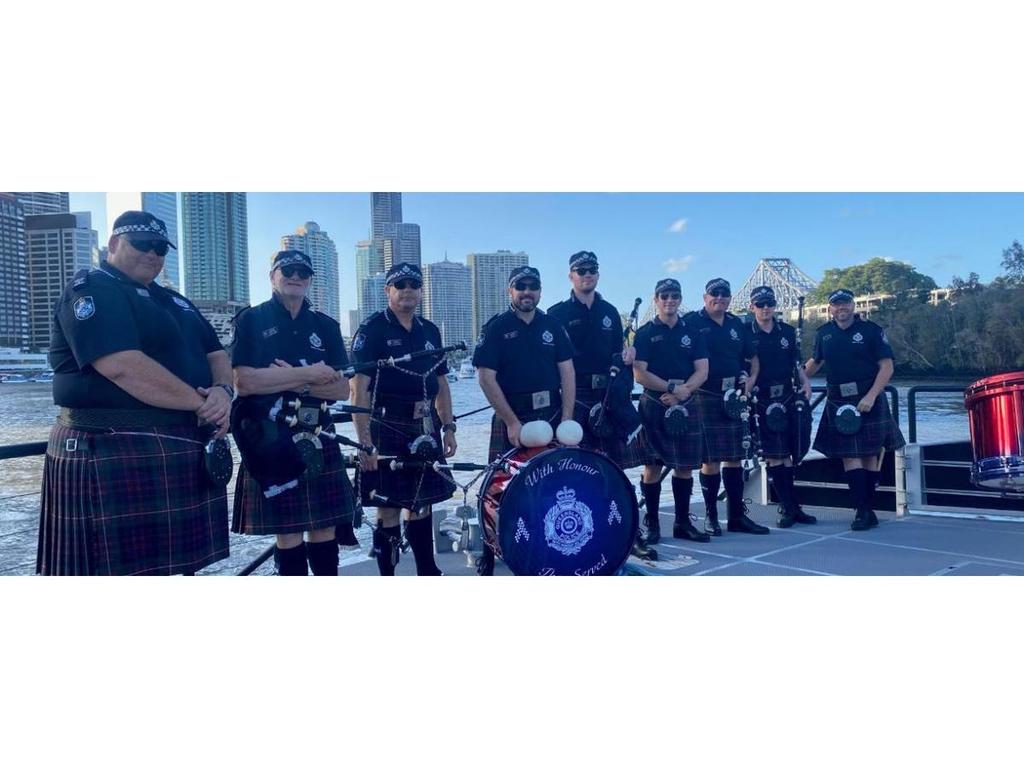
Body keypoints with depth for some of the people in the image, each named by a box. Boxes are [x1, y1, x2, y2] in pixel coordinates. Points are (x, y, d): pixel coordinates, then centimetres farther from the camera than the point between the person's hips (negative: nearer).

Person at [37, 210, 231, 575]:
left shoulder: (174, 301, 21)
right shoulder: (90, 290, -6)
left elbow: (216, 354, 17)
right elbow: (123, 366, -21)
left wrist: (222, 391, -8)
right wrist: (202, 404, -15)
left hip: (184, 450, 9)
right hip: (113, 452, -8)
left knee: (170, 562, 14)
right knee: (118, 564, -3)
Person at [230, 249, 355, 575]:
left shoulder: (326, 326, 13)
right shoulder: (251, 320, 2)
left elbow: (342, 389, 5)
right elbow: (243, 382, -12)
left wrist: (295, 383, -10)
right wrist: (308, 373, -11)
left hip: (319, 441, 4)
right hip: (271, 443, -3)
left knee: (325, 527, 7)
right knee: (288, 534, 1)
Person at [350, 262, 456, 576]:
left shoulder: (429, 331, 13)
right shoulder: (372, 329, -6)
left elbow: (441, 383, 18)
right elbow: (359, 389, -12)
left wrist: (448, 427, 12)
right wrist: (365, 442, -18)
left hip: (425, 429, 6)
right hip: (387, 428, -6)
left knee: (422, 503, 14)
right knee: (389, 509, -1)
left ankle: (428, 572, 25)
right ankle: (387, 574, 11)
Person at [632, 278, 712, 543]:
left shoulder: (693, 333, 10)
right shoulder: (645, 333, 1)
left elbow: (702, 371, 3)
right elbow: (640, 373, -8)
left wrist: (683, 391, -13)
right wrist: (672, 387, -15)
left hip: (686, 406, 3)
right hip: (653, 405, -3)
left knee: (685, 466, 7)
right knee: (652, 466, 0)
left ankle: (683, 523, 17)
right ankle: (652, 524, 8)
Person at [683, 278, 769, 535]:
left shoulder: (737, 325, 15)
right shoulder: (691, 321, -3)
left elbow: (752, 357, 23)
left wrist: (750, 380, 7)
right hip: (705, 398, -5)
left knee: (734, 457, 8)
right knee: (710, 459, -2)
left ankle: (737, 515, 16)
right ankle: (711, 516, 9)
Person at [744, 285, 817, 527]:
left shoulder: (788, 331, 10)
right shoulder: (746, 334, -1)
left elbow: (797, 363, 15)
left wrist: (805, 382, 1)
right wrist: (745, 390, -16)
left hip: (787, 397, 3)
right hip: (762, 399, -3)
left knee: (784, 453, 6)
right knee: (773, 455, -1)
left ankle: (791, 507, 13)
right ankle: (789, 507, 5)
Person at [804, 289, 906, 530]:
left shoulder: (871, 330, -2)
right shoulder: (824, 333, 8)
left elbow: (887, 367, -6)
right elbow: (816, 361, 25)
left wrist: (871, 396, -16)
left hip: (868, 400, -2)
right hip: (838, 403, 3)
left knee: (871, 454, 2)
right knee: (850, 456, -3)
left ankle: (868, 508, 10)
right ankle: (863, 510, -2)